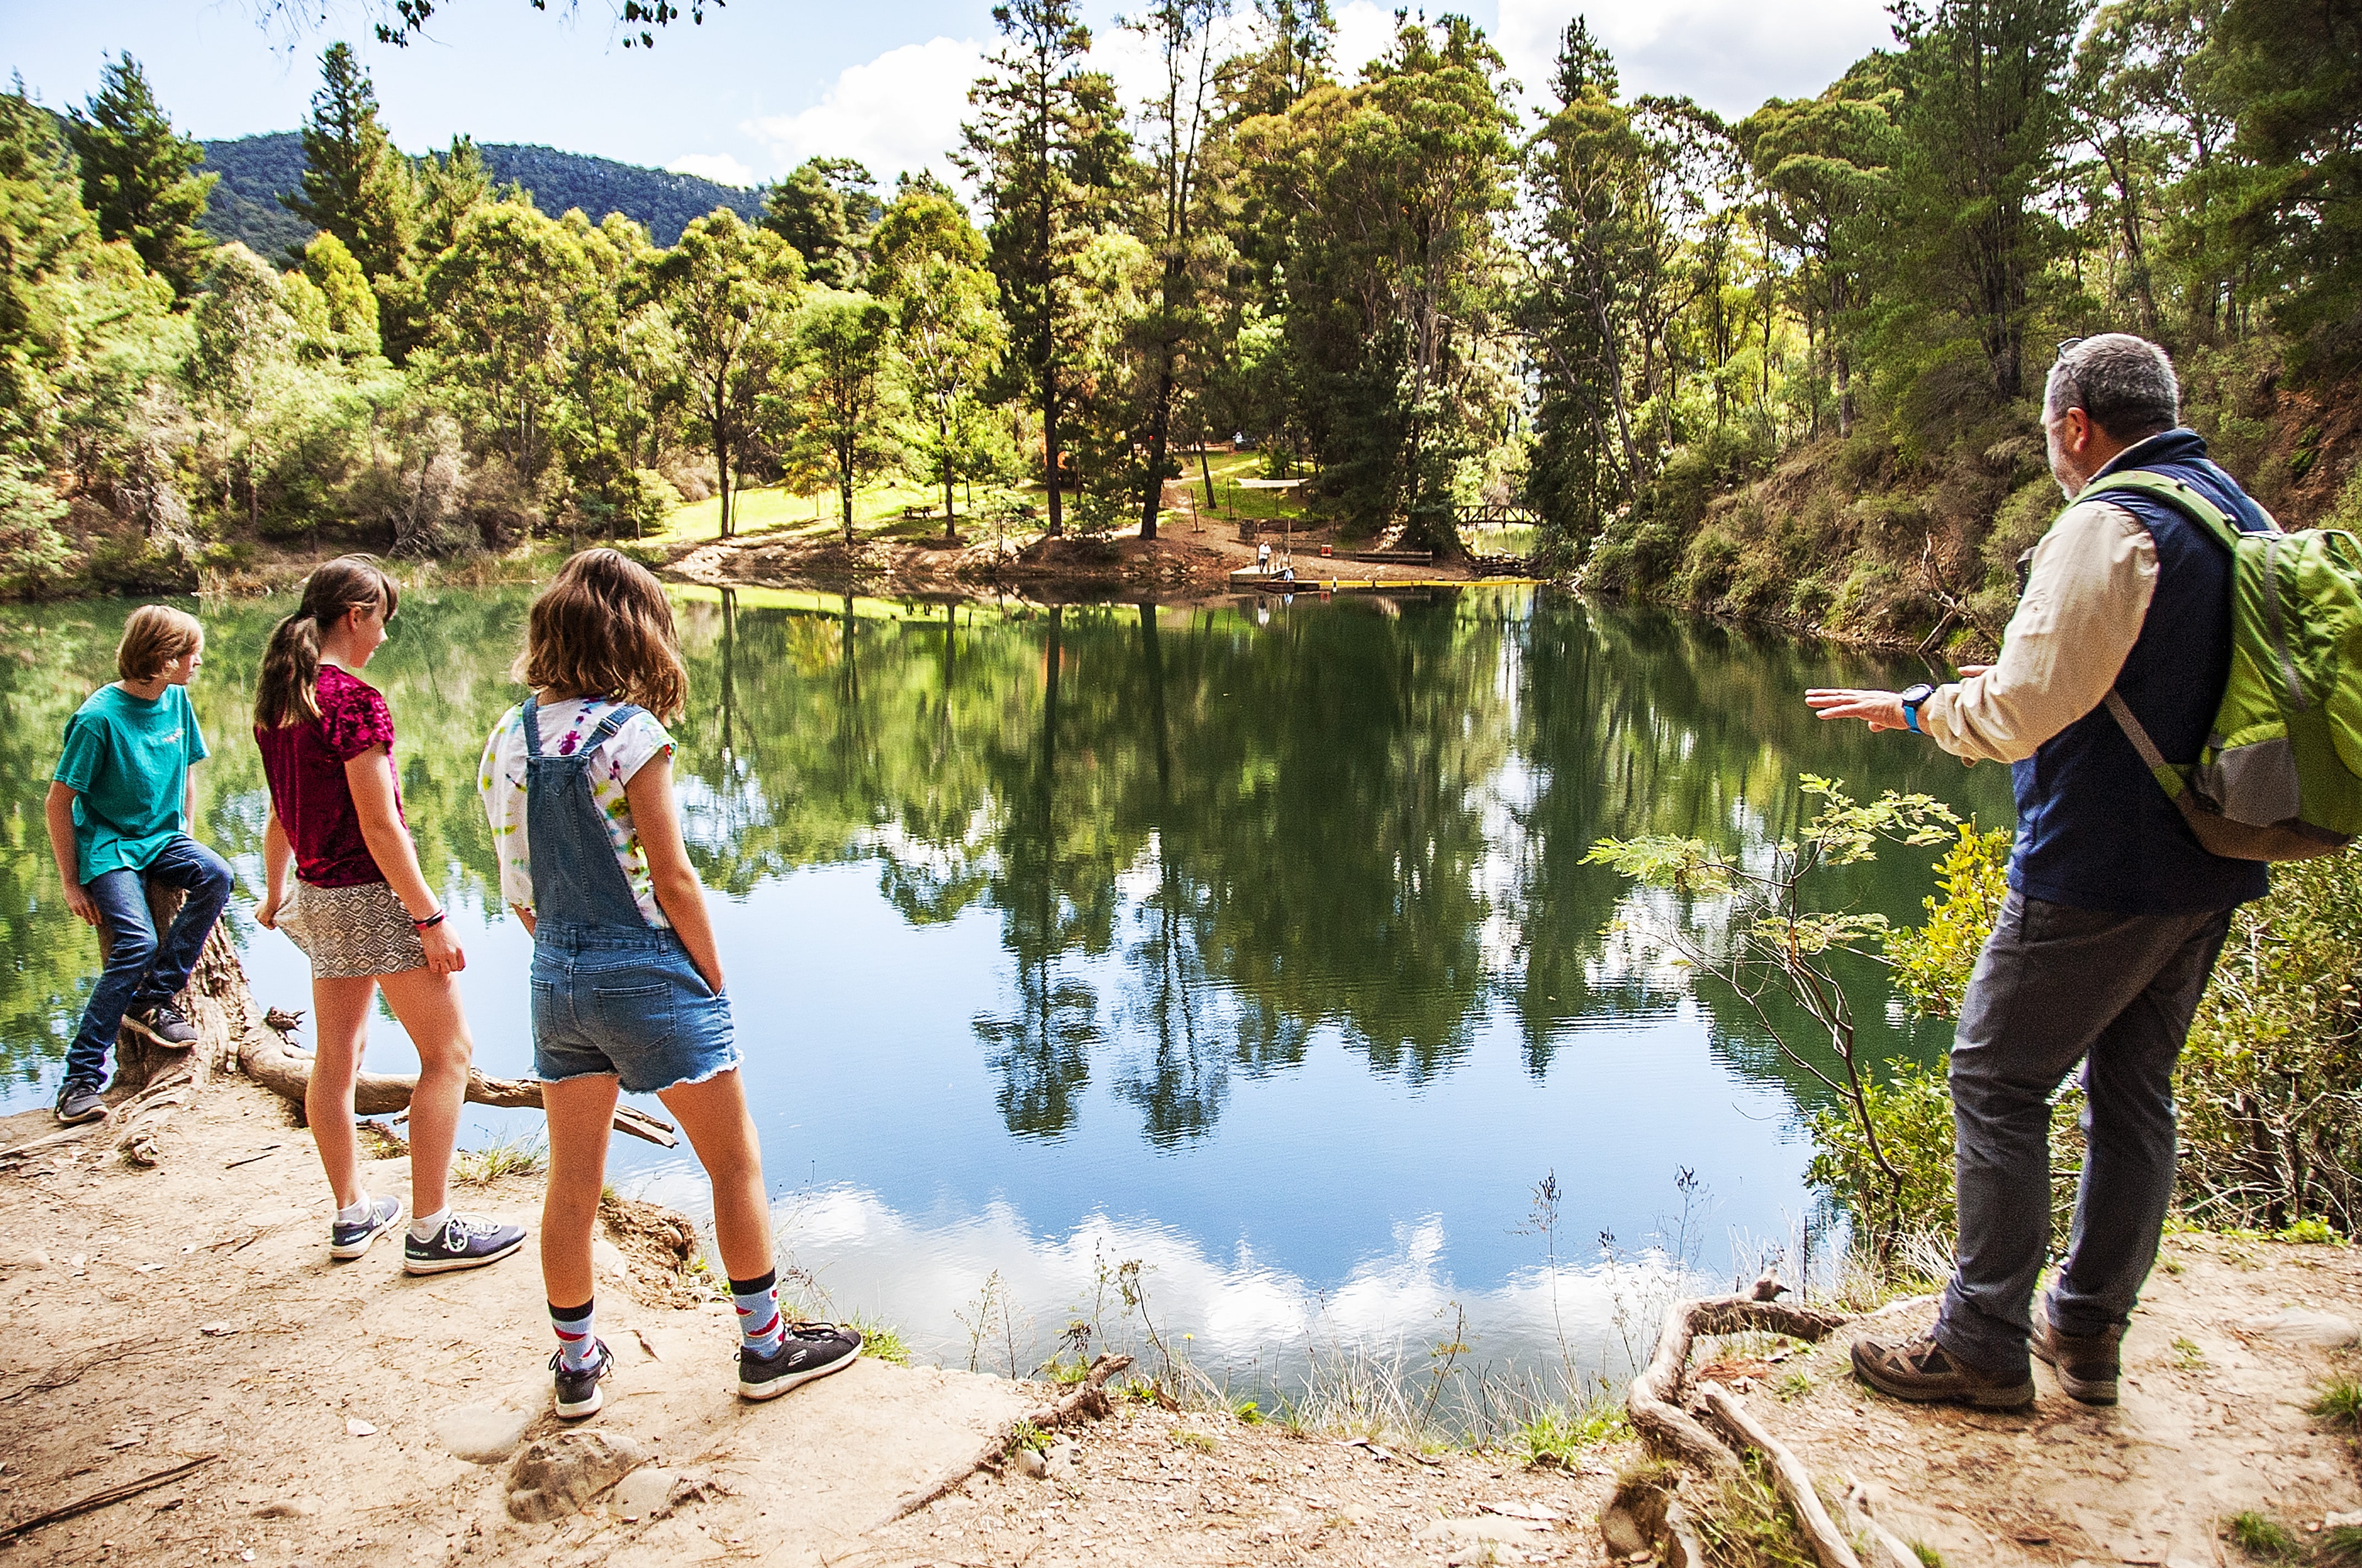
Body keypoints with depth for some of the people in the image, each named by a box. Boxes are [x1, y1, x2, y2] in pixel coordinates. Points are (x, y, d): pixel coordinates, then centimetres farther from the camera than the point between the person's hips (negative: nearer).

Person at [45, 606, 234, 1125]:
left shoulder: (176, 700, 2)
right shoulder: (99, 717, -17)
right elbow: (59, 802, -13)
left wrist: (185, 846, 11)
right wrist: (71, 884, -11)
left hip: (163, 837, 6)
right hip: (108, 847, -6)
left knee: (215, 876, -26)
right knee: (137, 943, -24)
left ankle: (152, 1001, -11)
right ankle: (80, 1077, -14)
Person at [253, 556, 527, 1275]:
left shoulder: (278, 702, 6)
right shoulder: (355, 702, -20)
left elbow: (280, 816, 16)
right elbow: (379, 827, -21)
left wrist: (274, 894, 30)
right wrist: (431, 920, -18)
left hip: (318, 896, 9)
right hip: (373, 895, -9)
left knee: (337, 1055, 17)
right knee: (448, 1053, 0)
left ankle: (352, 1215, 29)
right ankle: (432, 1229, 2)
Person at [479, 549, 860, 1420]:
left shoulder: (508, 738, 3)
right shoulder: (629, 732, -17)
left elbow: (519, 889, 7)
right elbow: (673, 879, -16)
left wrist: (566, 959, 17)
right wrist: (714, 980, -5)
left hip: (558, 982, 7)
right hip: (649, 975, -6)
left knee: (572, 1185, 16)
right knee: (736, 1165, 11)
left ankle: (576, 1364, 29)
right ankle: (765, 1346, 22)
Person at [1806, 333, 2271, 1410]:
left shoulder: (2108, 525, -17)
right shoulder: (2245, 519, 12)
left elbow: (2018, 713, -21)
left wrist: (1915, 709, -4)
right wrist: (2026, 681, 21)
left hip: (2098, 873, -9)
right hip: (2212, 873, 9)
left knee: (1996, 1083, 1)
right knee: (2133, 1090, 15)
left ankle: (1983, 1344, 7)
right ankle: (2088, 1334, 26)